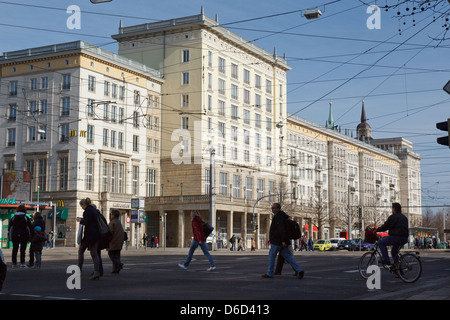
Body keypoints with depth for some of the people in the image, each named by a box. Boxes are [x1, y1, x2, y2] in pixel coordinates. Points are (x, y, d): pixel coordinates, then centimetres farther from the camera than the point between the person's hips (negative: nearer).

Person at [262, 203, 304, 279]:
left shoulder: (278, 217, -13)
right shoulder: (282, 216, 19)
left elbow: (281, 229, -24)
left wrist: (283, 240, -26)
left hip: (277, 242, -9)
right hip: (282, 242, 9)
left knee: (271, 256, 3)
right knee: (287, 257, 4)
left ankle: (270, 273, 10)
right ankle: (299, 270, -6)